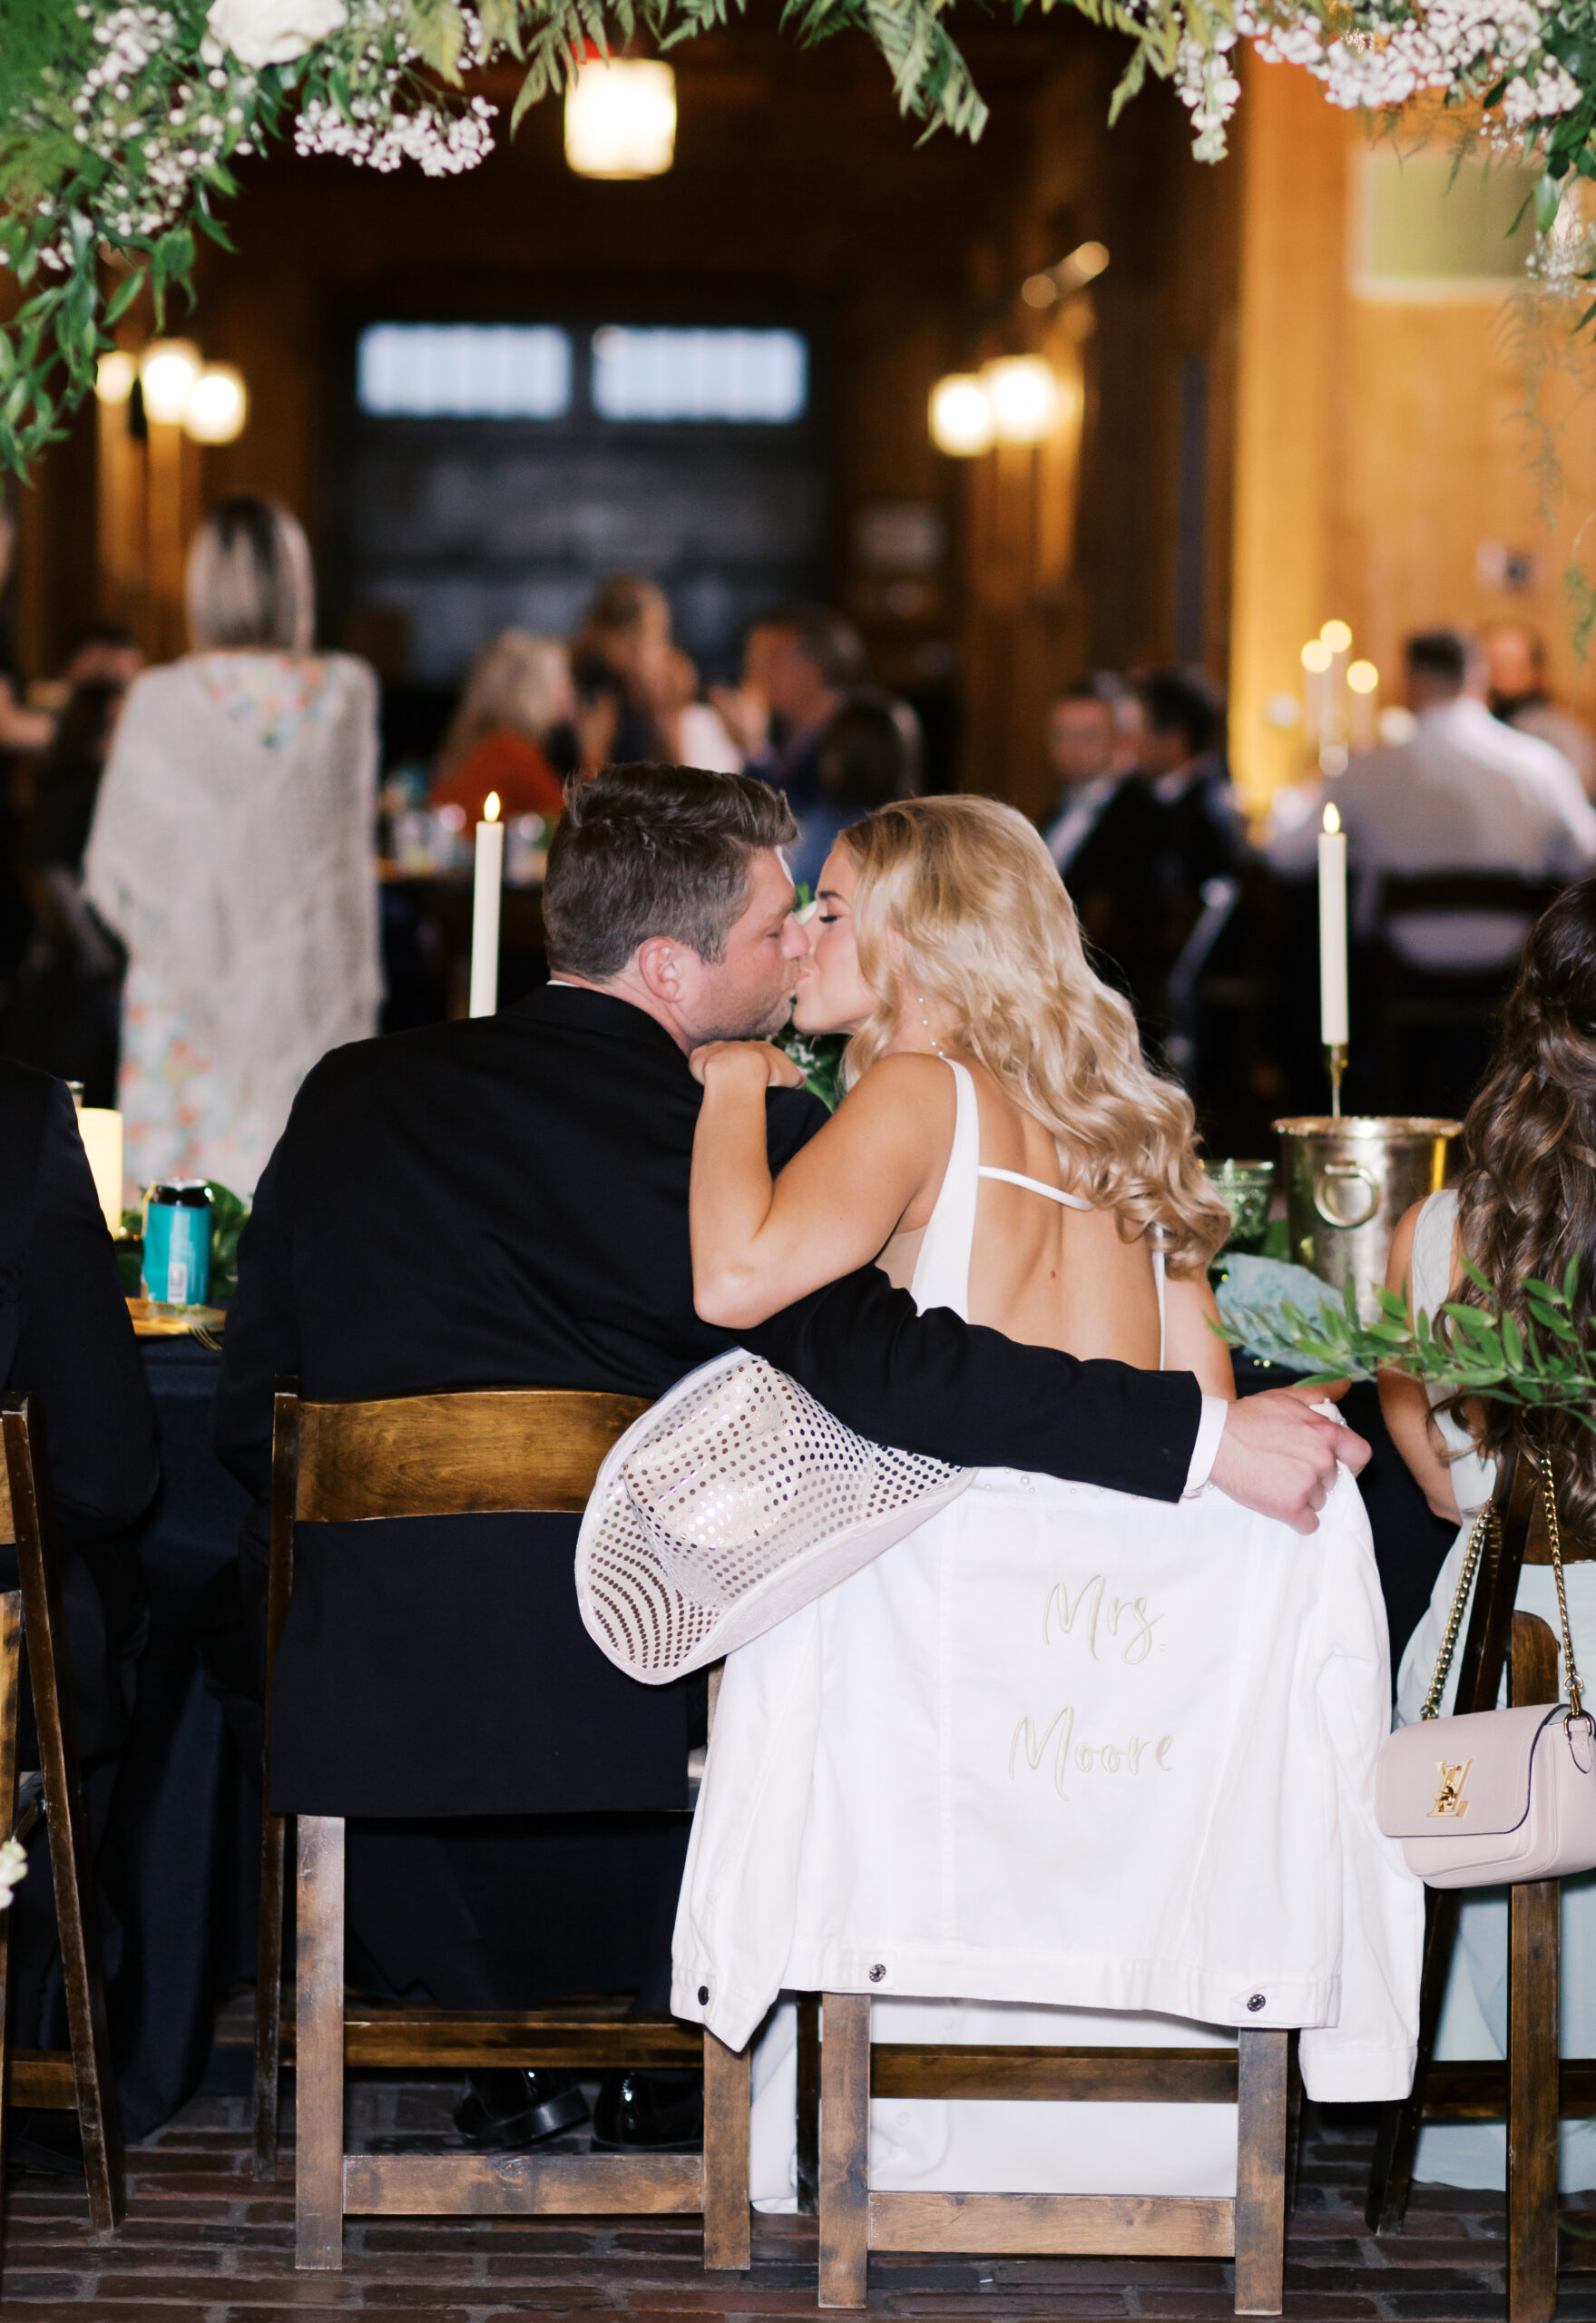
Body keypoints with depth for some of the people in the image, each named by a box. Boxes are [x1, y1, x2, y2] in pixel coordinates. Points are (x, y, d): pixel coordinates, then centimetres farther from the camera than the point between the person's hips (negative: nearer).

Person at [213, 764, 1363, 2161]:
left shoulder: (352, 1095, 2)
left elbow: (251, 1417, 7)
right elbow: (873, 1362, -26)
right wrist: (1206, 1436, -28)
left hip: (366, 1713, 3)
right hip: (633, 1716, -3)